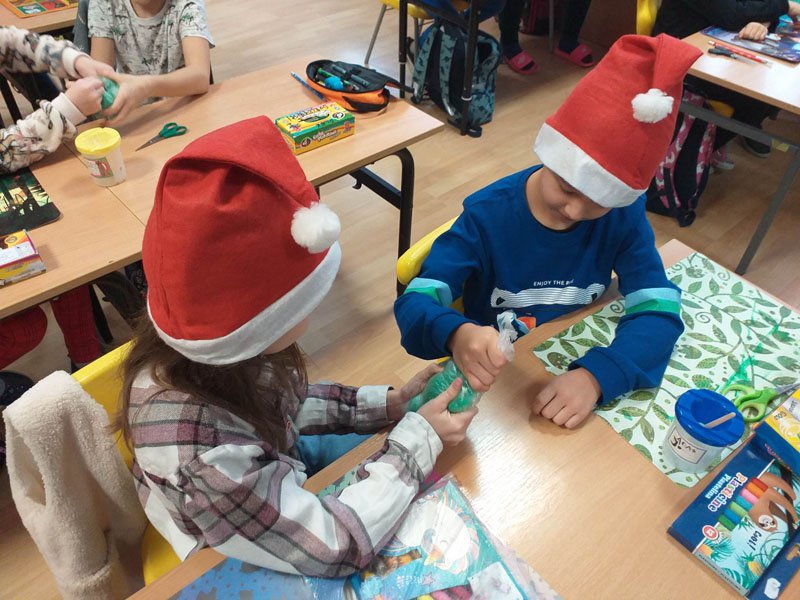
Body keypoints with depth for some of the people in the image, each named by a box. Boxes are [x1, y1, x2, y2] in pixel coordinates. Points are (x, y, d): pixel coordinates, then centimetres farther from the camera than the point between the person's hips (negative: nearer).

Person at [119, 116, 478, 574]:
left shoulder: (213, 356, -24)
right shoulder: (201, 449, -44)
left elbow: (277, 406, -3)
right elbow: (335, 545, -33)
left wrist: (386, 405, -8)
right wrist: (420, 438, -25)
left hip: (274, 462, 5)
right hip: (248, 556, -4)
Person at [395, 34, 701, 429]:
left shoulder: (624, 212, -11)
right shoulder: (488, 214, -19)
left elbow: (659, 309, -17)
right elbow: (414, 302, -23)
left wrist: (595, 375, -35)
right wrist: (457, 335, -46)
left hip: (576, 368, 2)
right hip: (492, 378, -2)